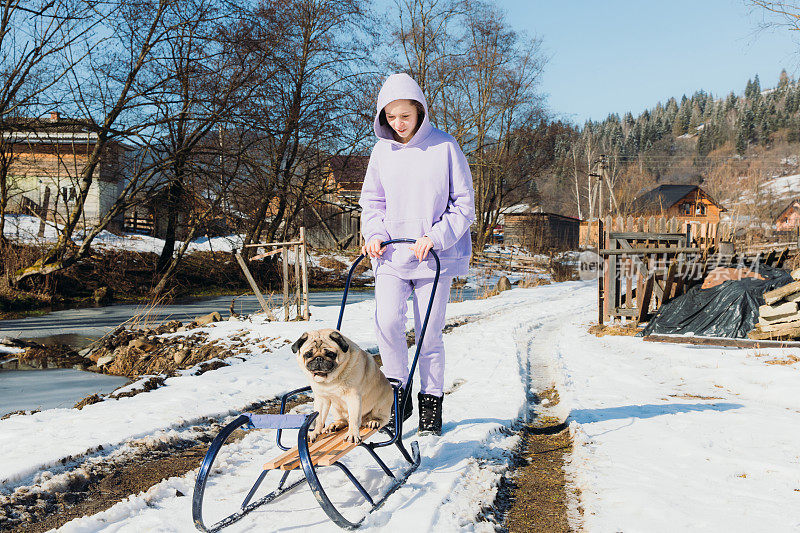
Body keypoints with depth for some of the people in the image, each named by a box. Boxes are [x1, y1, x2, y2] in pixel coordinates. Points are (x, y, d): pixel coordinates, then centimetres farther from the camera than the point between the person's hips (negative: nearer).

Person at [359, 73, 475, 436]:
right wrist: (374, 233, -4)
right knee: (387, 321, -15)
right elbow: (371, 200, 15)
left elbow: (464, 204, -3)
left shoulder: (445, 147, -5)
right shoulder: (382, 150, 5)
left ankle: (431, 401, 20)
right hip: (391, 254, 2)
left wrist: (435, 237, -15)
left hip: (436, 256, -2)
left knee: (429, 333, 2)